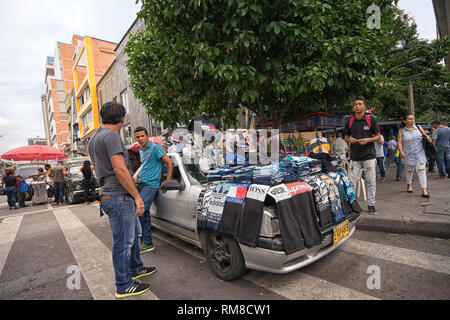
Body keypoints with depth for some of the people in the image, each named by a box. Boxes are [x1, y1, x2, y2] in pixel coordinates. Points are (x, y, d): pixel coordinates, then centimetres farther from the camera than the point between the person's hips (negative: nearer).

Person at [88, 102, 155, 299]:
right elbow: (120, 170, -23)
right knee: (123, 242, 2)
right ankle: (124, 287, 17)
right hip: (119, 197, -11)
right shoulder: (111, 135, -16)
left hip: (110, 195, 11)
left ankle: (135, 268, 39)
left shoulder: (95, 138, 17)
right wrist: (137, 196, -20)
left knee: (134, 233, 22)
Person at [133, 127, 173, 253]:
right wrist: (137, 176, 16)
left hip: (150, 185, -8)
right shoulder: (141, 151, 18)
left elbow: (170, 163, -11)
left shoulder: (155, 147, -8)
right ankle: (147, 243, 14)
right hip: (141, 184, 8)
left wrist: (168, 182, -12)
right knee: (144, 213, 7)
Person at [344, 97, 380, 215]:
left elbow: (378, 136, 6)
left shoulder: (371, 120, 1)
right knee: (352, 182, 2)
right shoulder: (349, 121, 7)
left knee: (371, 181, 5)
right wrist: (349, 140, -8)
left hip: (369, 155, -1)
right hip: (354, 156, 1)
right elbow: (346, 137, 15)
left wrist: (368, 140, -13)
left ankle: (371, 205, 16)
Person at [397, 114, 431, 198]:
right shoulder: (401, 131, -1)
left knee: (421, 170, -7)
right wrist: (401, 151, -20)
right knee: (409, 170, 13)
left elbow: (425, 135, 15)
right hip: (408, 154, -1)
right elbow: (399, 142, -6)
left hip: (420, 153, 1)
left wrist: (427, 137, -8)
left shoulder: (418, 127, 5)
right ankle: (409, 185, 39)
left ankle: (424, 190, -6)